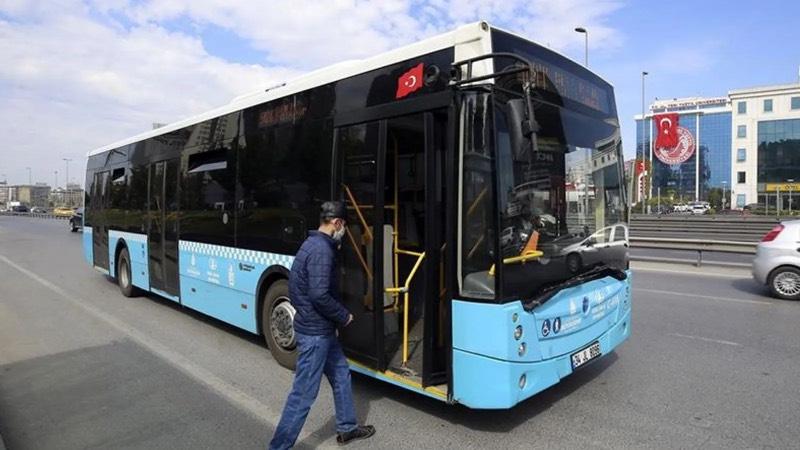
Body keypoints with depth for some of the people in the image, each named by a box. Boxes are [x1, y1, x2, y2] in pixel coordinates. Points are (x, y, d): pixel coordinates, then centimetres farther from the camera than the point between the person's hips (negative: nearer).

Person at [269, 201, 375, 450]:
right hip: (315, 331, -10)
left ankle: (347, 428, 36)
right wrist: (344, 316, -14)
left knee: (341, 375, 21)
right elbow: (319, 295, -27)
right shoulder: (321, 250, -22)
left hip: (320, 328, 10)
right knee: (304, 392, 0)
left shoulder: (314, 244, 9)